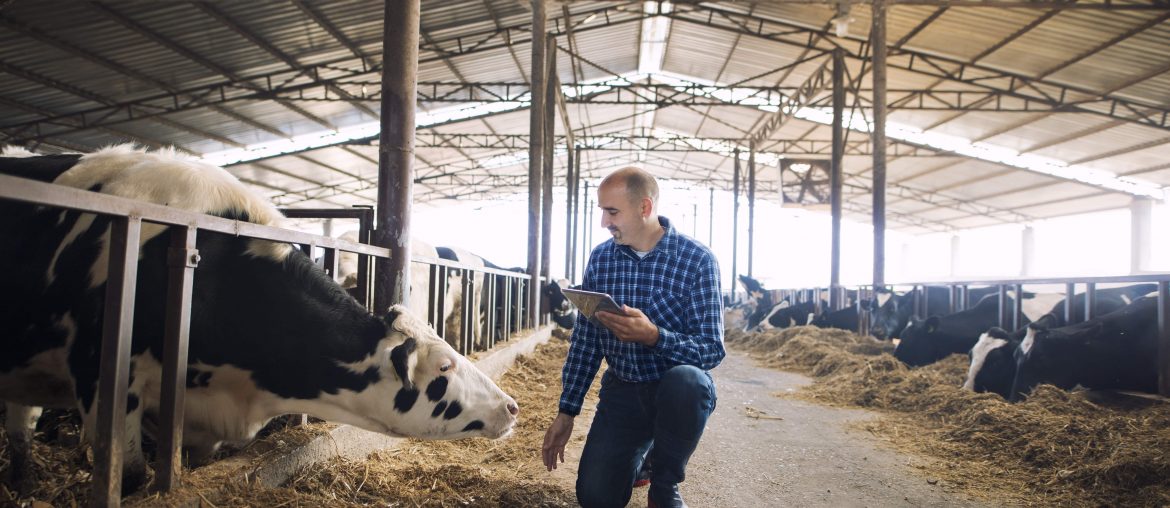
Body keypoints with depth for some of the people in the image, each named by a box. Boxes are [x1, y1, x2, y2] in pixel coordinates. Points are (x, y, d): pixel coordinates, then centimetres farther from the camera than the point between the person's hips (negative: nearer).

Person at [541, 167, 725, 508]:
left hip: (679, 389, -3)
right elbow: (584, 341, 4)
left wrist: (653, 336, -36)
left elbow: (712, 350, -19)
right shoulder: (600, 259, -2)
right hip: (622, 390, 3)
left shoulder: (697, 260, -15)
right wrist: (567, 412, 2)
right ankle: (642, 451, 28)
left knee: (687, 381, -38)